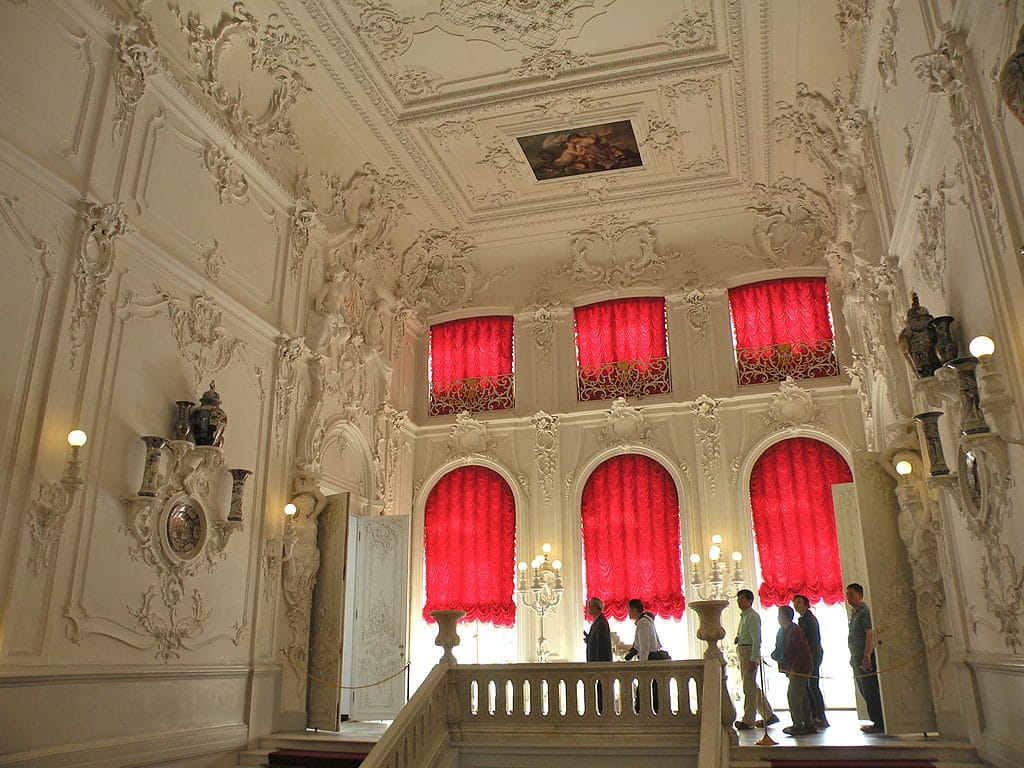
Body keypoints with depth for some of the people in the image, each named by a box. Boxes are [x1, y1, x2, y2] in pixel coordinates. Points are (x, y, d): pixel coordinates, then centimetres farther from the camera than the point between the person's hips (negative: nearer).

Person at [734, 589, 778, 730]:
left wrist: (753, 660, -22)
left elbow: (756, 639, -19)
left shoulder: (752, 617, -14)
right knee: (752, 686, 15)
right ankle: (768, 716, 23)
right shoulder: (744, 616, 16)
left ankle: (748, 721, 3)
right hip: (743, 652, 10)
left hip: (750, 652, -10)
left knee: (749, 687, -3)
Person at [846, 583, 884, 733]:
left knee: (871, 692, -7)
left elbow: (870, 635, -18)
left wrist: (866, 656, -24)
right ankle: (877, 722, 18)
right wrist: (853, 657, 20)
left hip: (865, 658, -10)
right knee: (865, 691, 12)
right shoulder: (854, 613, 18)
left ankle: (879, 724, -3)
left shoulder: (865, 611, -10)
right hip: (857, 658, 10)